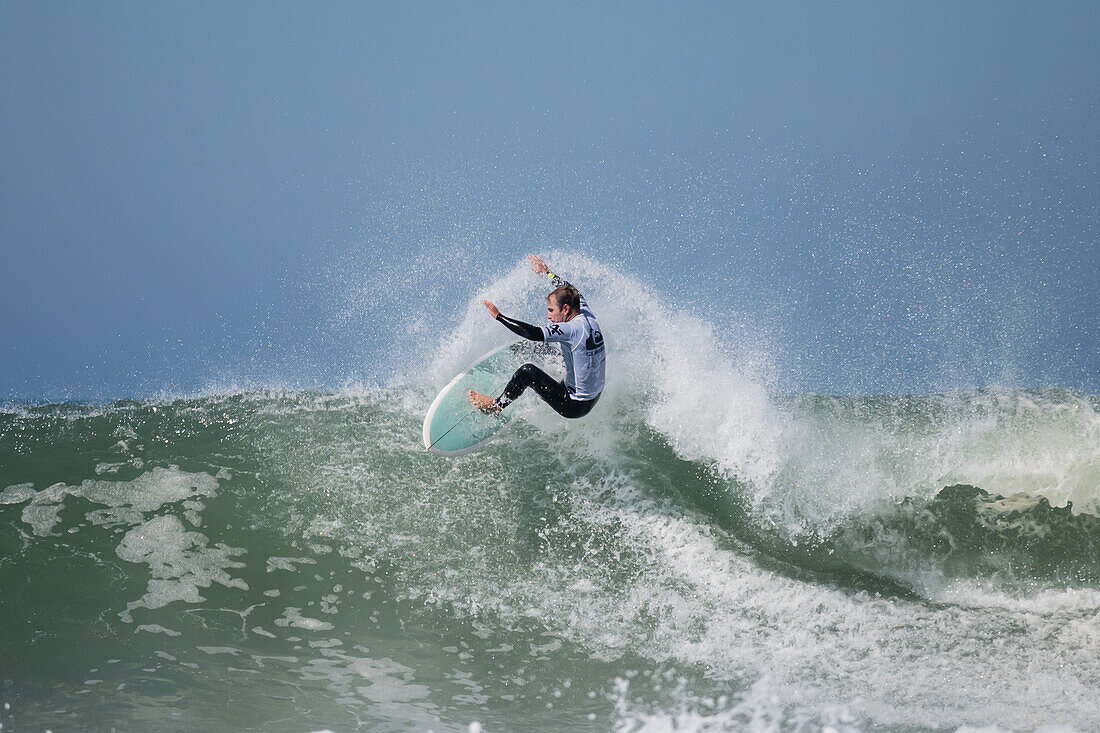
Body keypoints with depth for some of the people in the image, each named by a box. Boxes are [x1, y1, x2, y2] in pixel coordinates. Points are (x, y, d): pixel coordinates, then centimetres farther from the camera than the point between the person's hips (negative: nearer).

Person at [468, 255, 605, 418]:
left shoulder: (573, 329, -26)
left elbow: (533, 333, -33)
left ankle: (497, 405, 10)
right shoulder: (588, 317, -2)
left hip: (574, 406, -9)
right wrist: (547, 272, 28)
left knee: (527, 371, -9)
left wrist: (498, 316, -24)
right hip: (594, 398, 9)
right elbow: (572, 293, 19)